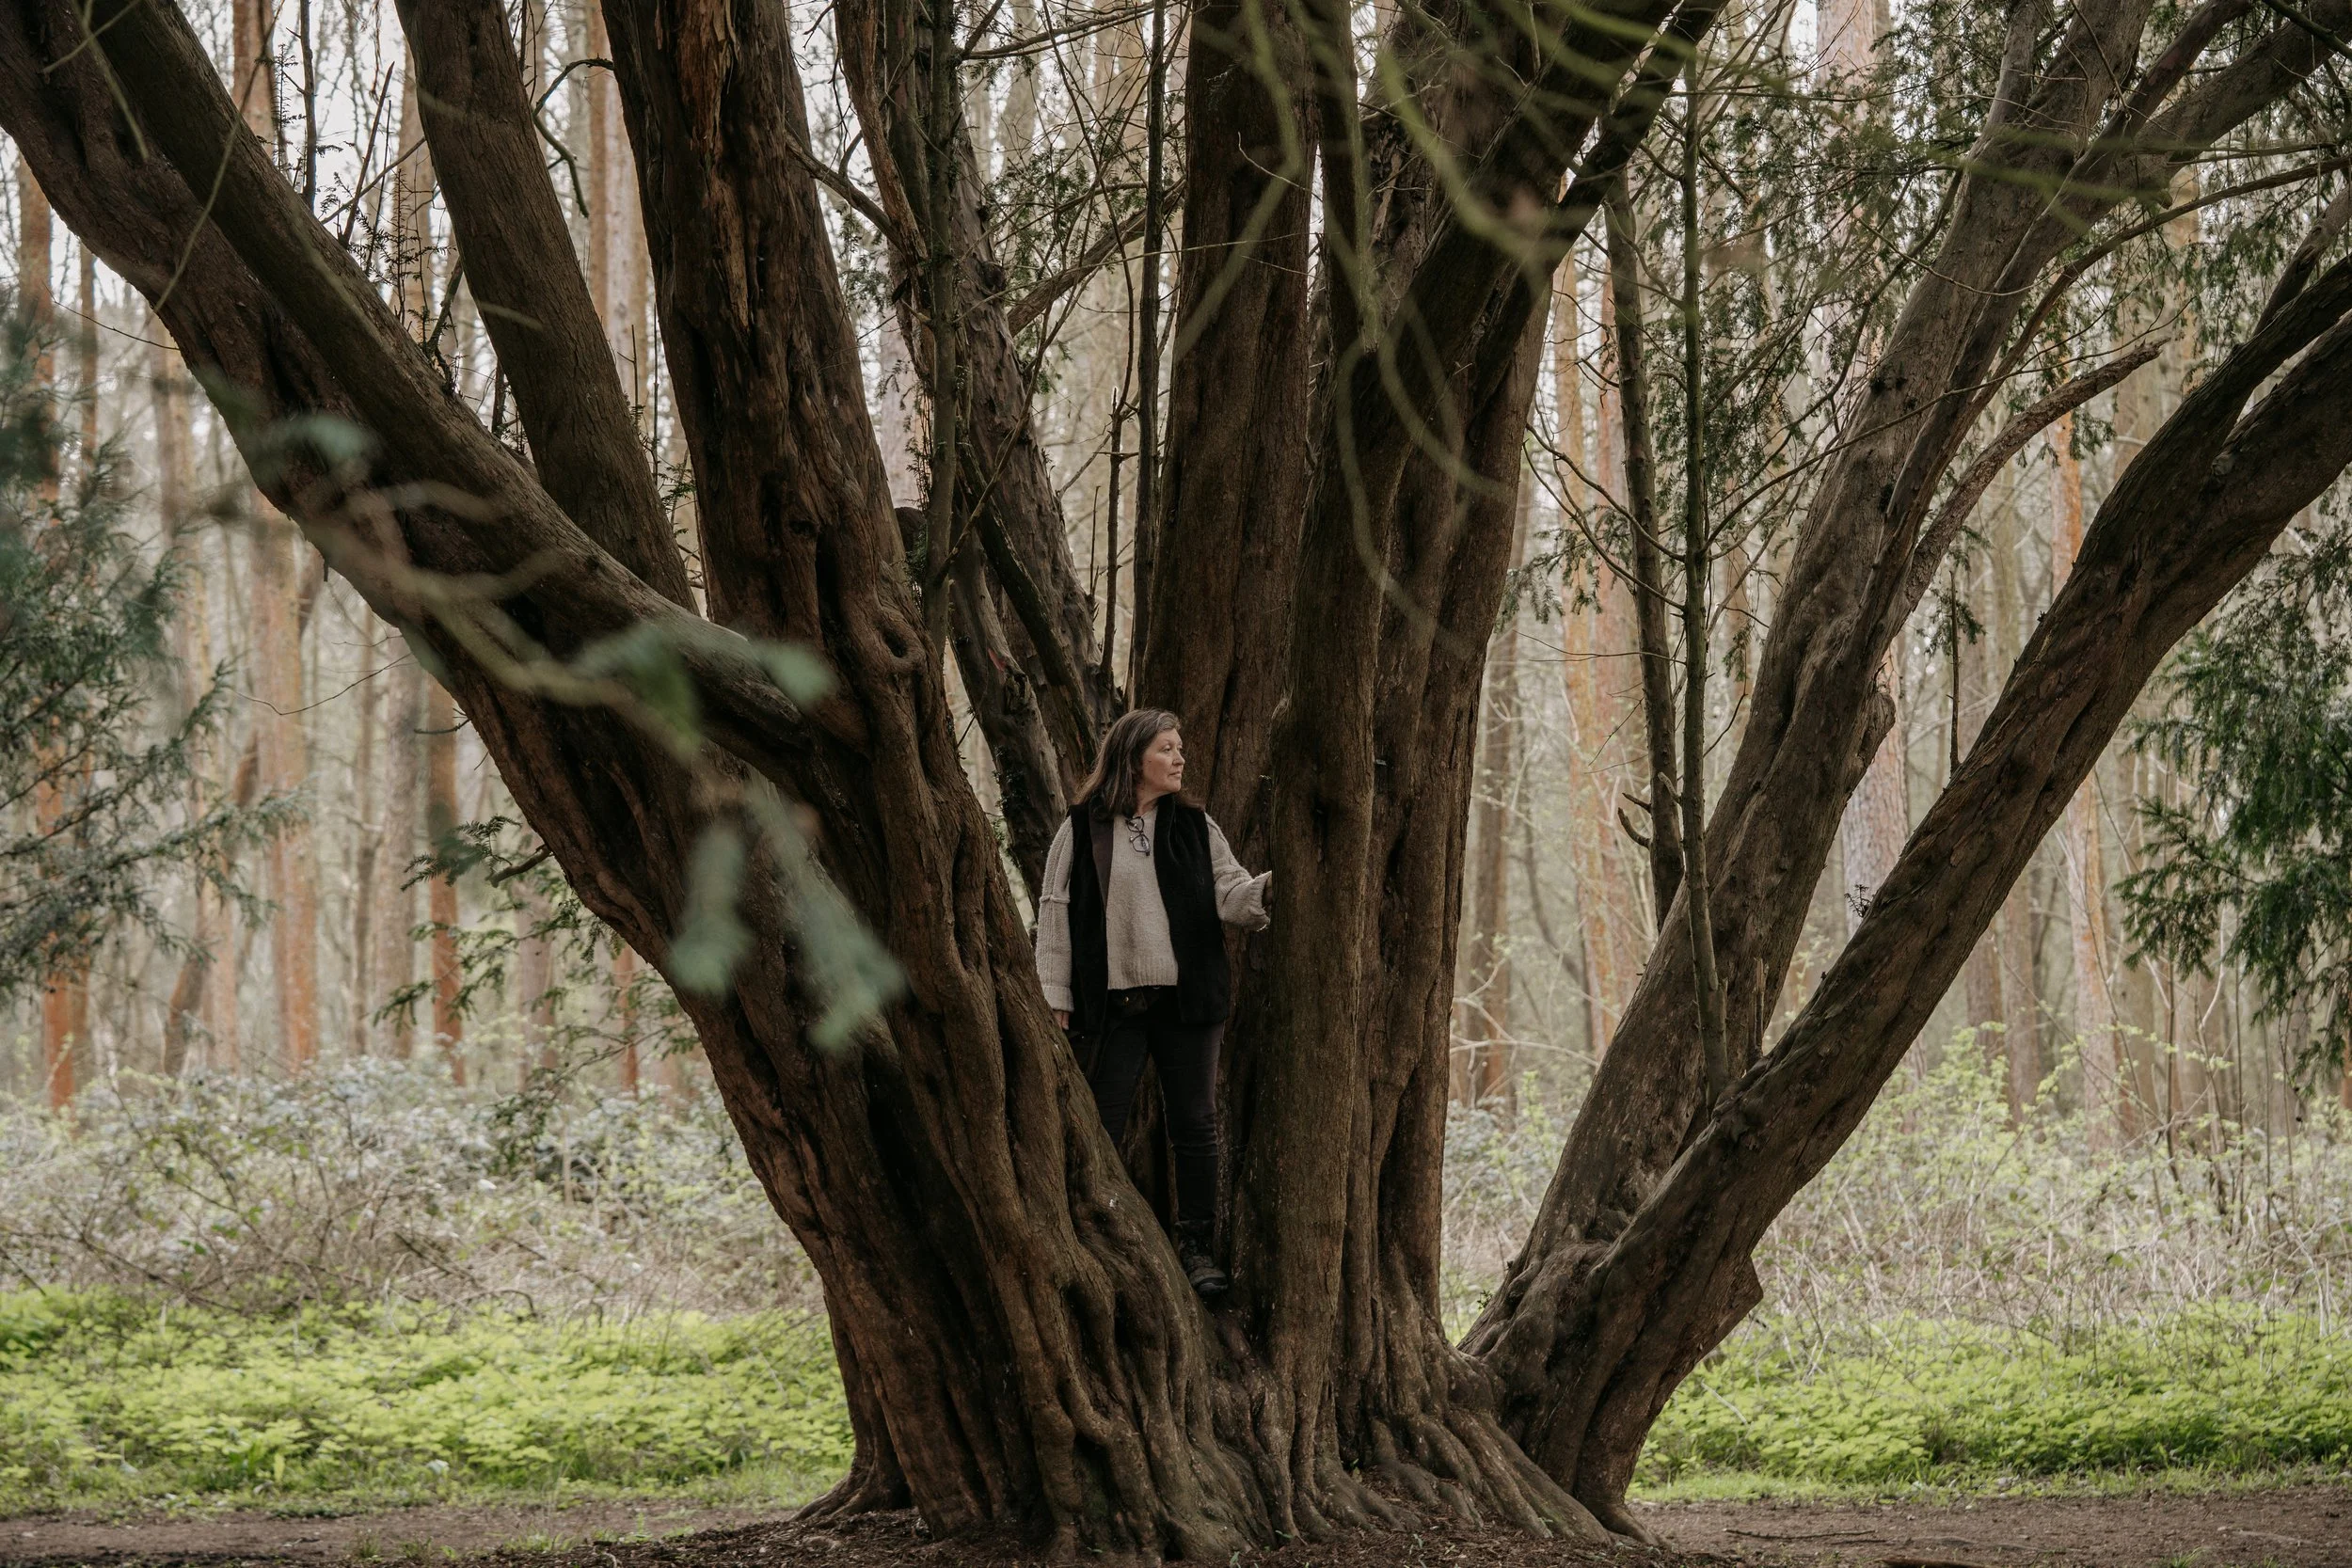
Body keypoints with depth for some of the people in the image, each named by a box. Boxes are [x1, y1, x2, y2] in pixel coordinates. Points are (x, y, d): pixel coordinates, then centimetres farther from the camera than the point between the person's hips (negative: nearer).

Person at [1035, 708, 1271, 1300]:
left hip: (1188, 1004, 2)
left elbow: (1228, 894, 2)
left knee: (1195, 1124, 5)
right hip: (1114, 1006, -2)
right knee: (1099, 1129, 1)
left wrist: (1270, 887, -20)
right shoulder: (1081, 830, 2)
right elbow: (1055, 914, 3)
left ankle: (1195, 1246, 13)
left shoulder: (1194, 826, 10)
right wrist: (1056, 997, -3)